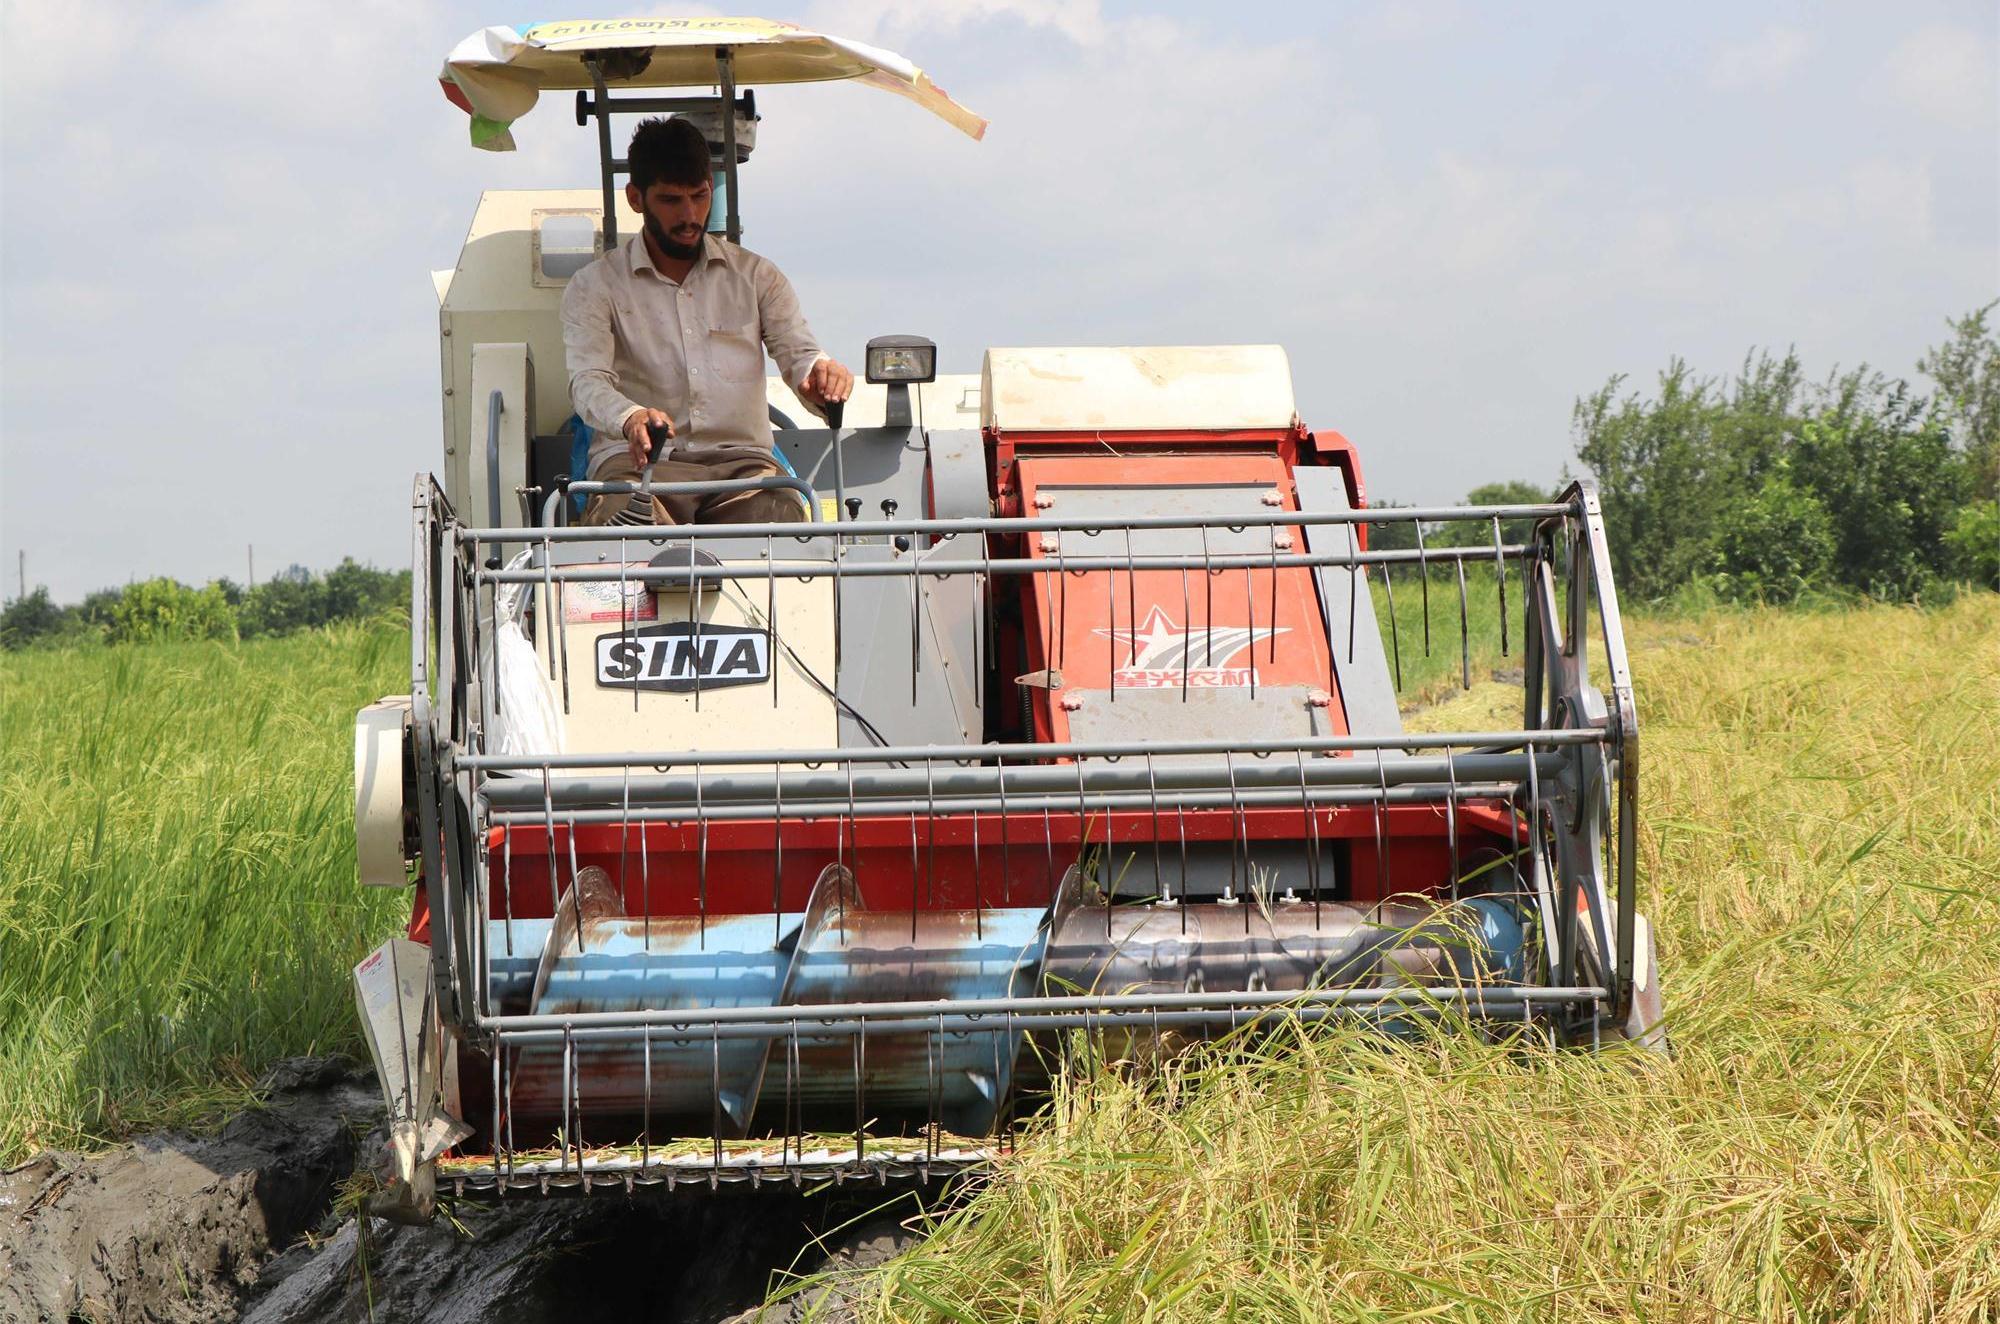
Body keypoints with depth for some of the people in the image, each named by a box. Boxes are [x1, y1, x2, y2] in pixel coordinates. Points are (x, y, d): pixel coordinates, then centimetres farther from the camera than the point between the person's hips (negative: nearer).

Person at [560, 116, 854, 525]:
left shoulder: (756, 276, 19)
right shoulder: (595, 287, 10)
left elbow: (798, 353, 8)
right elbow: (588, 380, -4)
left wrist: (820, 376, -21)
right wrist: (631, 418, -30)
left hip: (740, 460, 3)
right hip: (638, 462, -3)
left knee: (779, 514, -34)